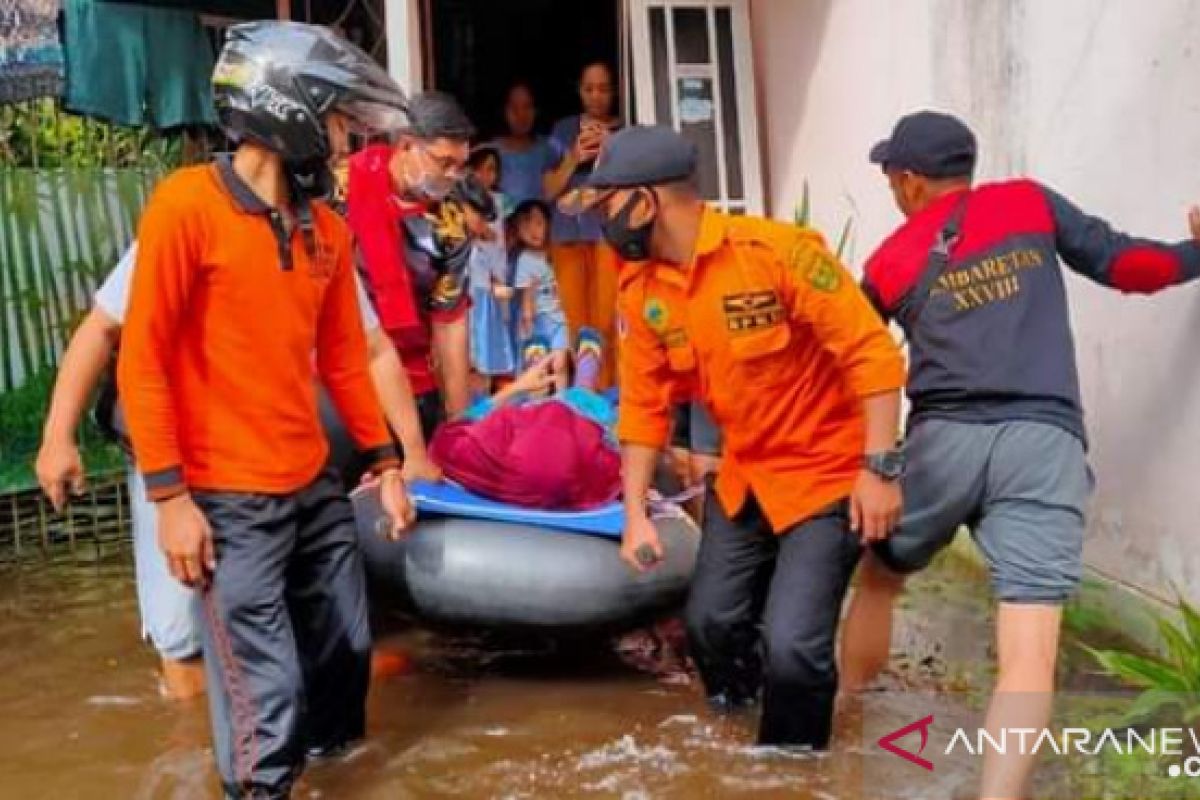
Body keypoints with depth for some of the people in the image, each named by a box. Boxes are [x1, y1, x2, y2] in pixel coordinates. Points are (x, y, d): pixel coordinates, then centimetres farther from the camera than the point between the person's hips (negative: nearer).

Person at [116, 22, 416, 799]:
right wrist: (169, 495, -15)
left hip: (316, 484, 7)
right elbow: (143, 359, -13)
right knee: (267, 694, -3)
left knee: (345, 649, 18)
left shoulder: (329, 230, 7)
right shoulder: (187, 204, -13)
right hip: (230, 499, -7)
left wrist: (386, 462, 15)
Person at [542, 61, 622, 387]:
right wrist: (574, 158, -6)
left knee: (606, 324, -13)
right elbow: (549, 190, 11)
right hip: (569, 234, 2)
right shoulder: (564, 129, 15)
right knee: (577, 326, -3)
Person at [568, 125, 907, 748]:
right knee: (709, 623, 10)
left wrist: (878, 468, -26)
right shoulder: (641, 289, -2)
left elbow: (873, 353, -21)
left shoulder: (775, 251, -23)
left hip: (827, 473, -6)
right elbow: (643, 404, 4)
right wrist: (635, 513, -1)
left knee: (792, 646, -14)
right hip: (743, 479, 7)